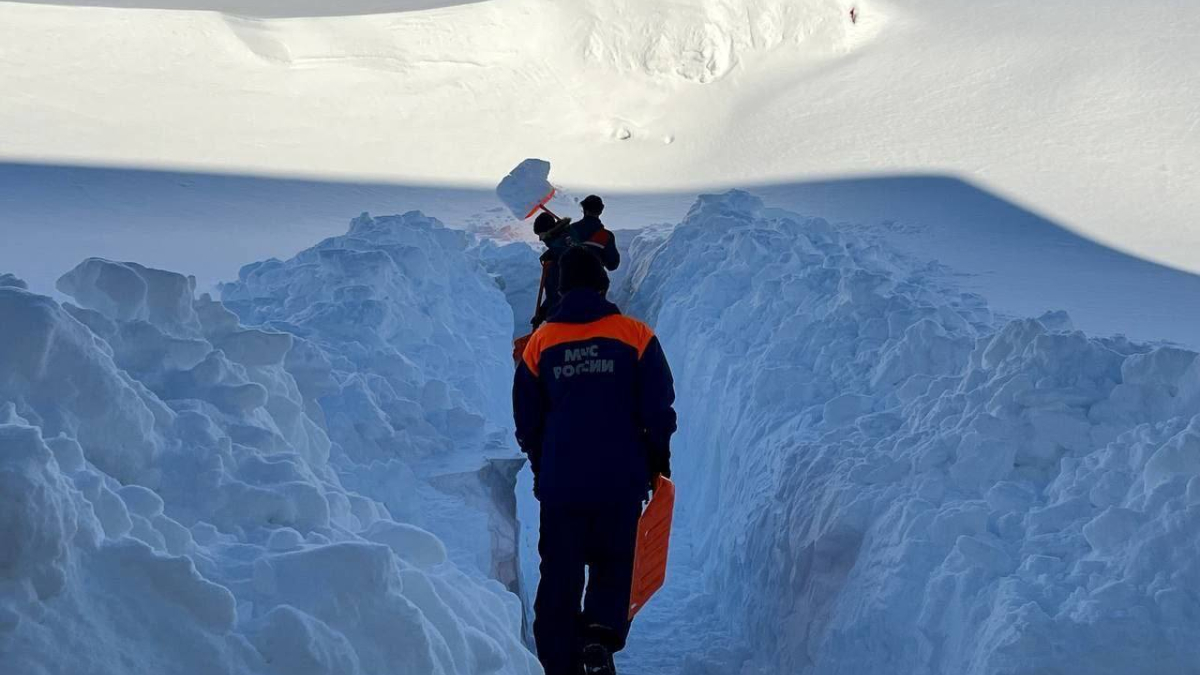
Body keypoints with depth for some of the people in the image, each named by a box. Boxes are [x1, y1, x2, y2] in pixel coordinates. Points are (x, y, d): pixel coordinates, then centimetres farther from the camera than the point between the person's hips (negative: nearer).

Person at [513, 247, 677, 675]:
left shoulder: (540, 342, 2)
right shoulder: (635, 335, -4)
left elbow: (526, 420, 8)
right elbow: (660, 409, -4)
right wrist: (656, 462, 10)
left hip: (559, 482, 1)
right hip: (621, 479, -1)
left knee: (560, 575, 11)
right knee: (613, 562, 14)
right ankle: (602, 634, -9)